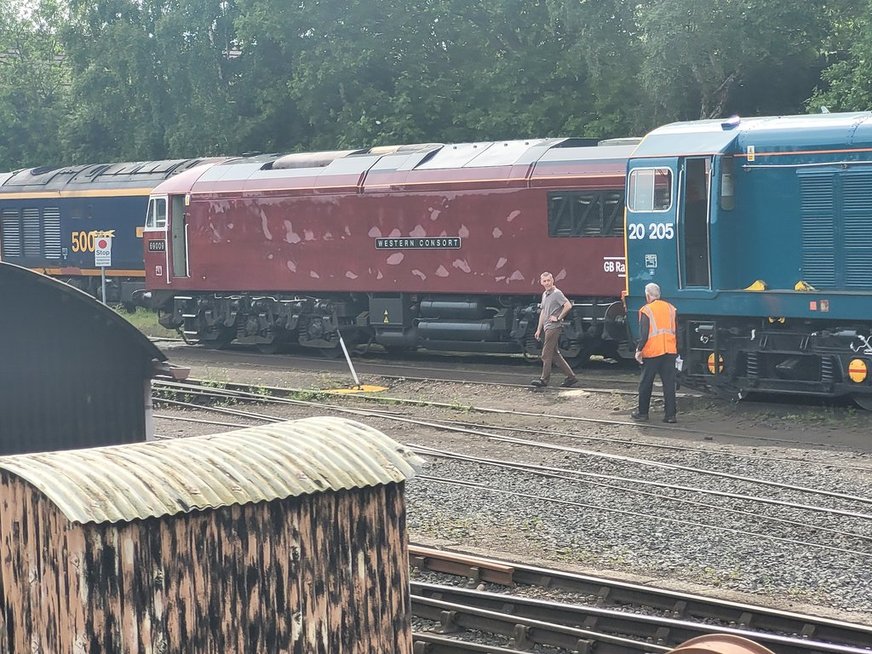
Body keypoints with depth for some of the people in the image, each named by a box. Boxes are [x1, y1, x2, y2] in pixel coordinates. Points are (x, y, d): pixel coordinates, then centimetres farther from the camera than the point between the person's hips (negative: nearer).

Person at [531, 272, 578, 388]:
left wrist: (558, 318, -15)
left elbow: (568, 306, -22)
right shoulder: (545, 295, 17)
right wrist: (539, 329, 21)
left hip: (554, 327, -9)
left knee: (546, 354, -6)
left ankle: (544, 379, 1)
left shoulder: (557, 293, -10)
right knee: (555, 354, 10)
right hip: (547, 328, 9)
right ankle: (571, 377, 13)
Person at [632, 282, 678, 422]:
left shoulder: (646, 310, -8)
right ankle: (670, 415, 0)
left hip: (652, 352, -4)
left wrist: (639, 350, -4)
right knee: (669, 383, 4)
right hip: (670, 351, 4)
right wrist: (677, 349, 18)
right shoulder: (671, 308, 8)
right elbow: (677, 331, 11)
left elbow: (644, 334, -12)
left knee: (645, 383, 9)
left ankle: (642, 412, 16)